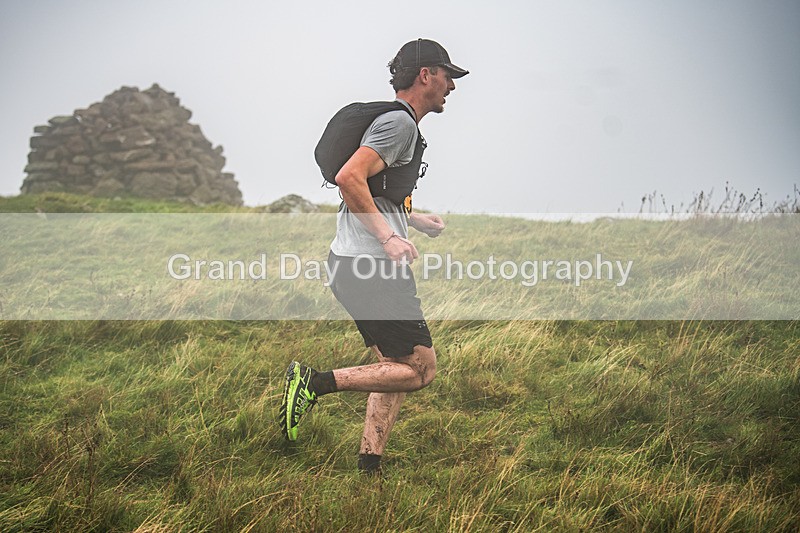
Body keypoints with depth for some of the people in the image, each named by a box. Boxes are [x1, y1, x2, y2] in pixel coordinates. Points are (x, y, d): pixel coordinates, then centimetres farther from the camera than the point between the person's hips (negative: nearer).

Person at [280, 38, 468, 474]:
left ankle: (369, 469, 10)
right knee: (421, 369, -7)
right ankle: (316, 382, -11)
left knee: (396, 367, 13)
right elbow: (349, 178, -25)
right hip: (372, 266, -11)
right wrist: (389, 237, -25)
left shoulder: (399, 123, 22)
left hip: (355, 264, 11)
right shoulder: (399, 123, -11)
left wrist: (413, 219, 30)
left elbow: (377, 197, 33)